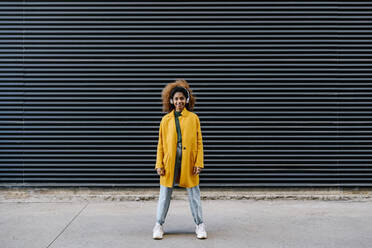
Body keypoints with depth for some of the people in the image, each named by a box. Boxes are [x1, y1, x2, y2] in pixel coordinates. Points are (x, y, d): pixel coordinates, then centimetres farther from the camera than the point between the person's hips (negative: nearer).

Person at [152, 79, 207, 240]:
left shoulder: (193, 118, 3)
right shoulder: (166, 119, 6)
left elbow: (199, 142, 3)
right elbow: (161, 144, 7)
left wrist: (198, 163, -5)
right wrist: (159, 164, 0)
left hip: (188, 162, -1)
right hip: (170, 162, 1)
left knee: (194, 194, 7)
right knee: (165, 194, 6)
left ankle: (199, 225, 19)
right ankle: (159, 225, 18)